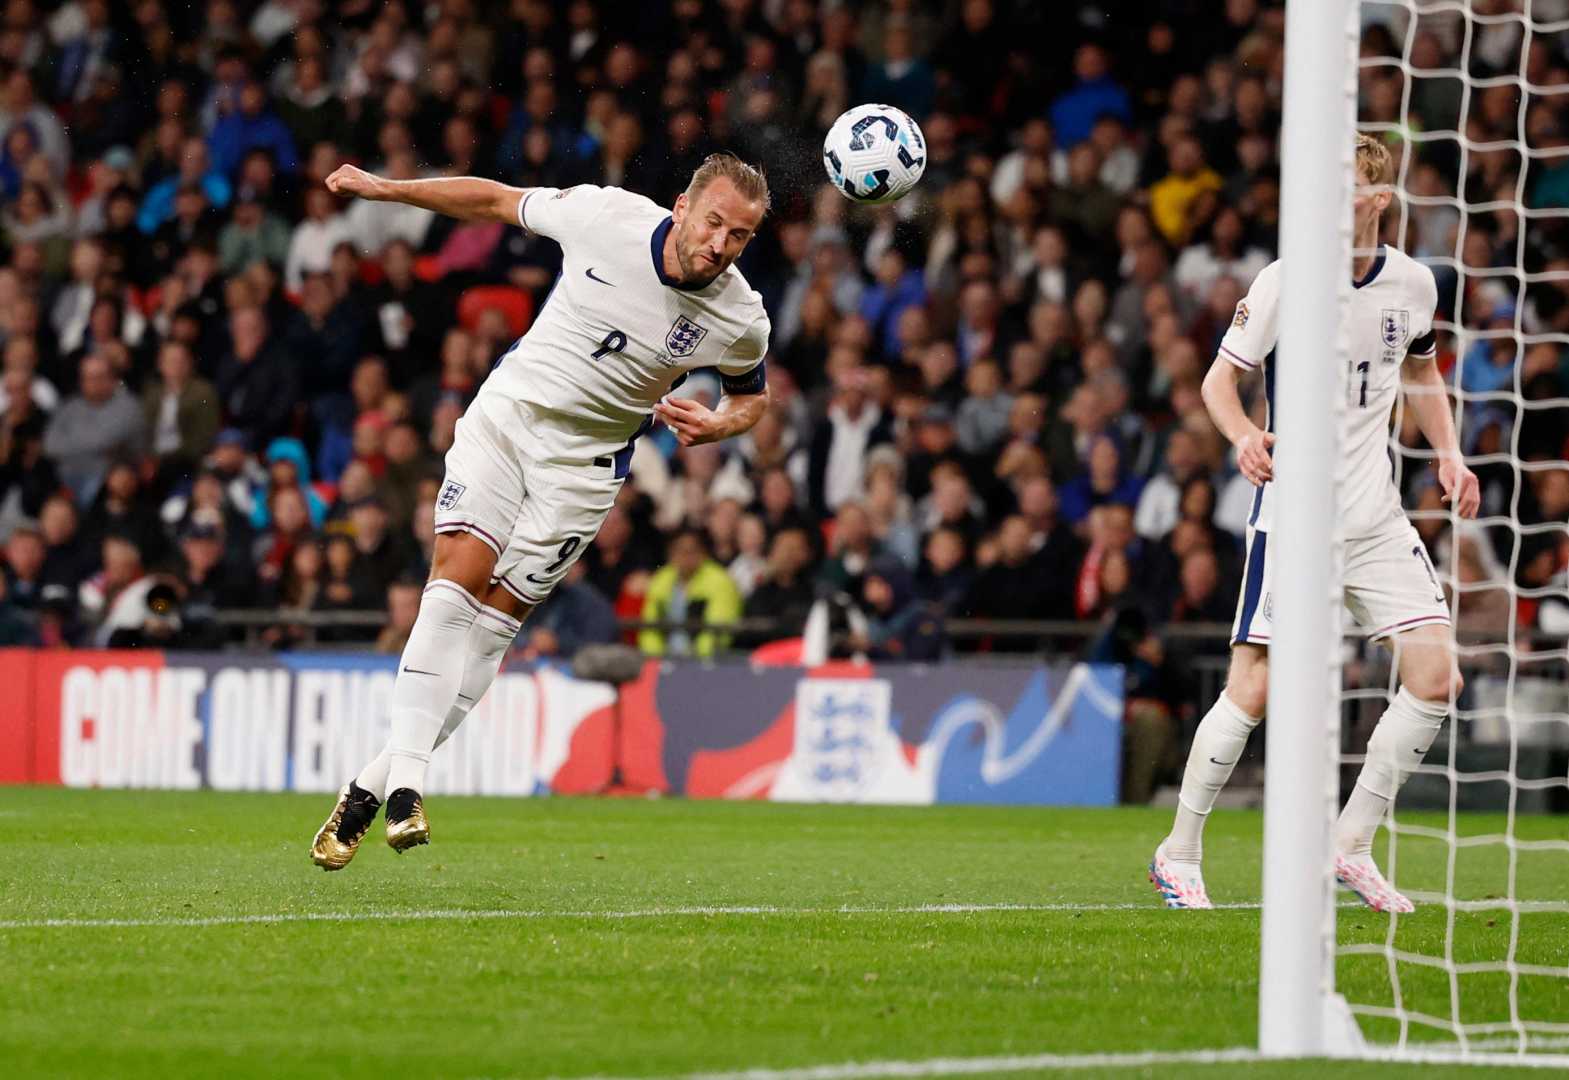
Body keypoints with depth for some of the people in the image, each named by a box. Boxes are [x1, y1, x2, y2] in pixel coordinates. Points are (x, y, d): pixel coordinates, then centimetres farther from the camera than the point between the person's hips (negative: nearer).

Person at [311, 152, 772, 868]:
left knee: (493, 620, -6)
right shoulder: (606, 217, -14)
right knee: (459, 575, -18)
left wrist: (717, 425, -13)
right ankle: (405, 778, -17)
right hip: (506, 411, 0)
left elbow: (753, 396, 9)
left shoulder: (741, 320, -12)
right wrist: (385, 189, 6)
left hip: (584, 464, 0)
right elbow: (497, 201, 3)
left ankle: (374, 784, 0)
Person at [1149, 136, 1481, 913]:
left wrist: (1448, 456, 7)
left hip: (1376, 514, 5)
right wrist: (1243, 437, -24)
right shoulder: (1283, 283, -9)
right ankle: (1179, 854, 8)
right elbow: (1219, 379, -4)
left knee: (1437, 676, -5)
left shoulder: (1412, 283, 3)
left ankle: (1352, 847, 9)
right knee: (1254, 689, -9)